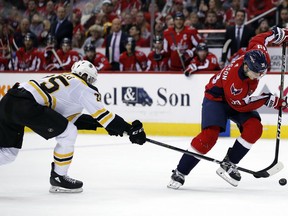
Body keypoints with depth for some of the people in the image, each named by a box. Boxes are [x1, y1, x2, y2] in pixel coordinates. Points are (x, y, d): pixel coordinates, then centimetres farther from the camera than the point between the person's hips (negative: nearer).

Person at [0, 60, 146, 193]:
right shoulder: (83, 86, 6)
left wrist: (106, 124, 31)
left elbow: (71, 117, 31)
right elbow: (101, 114, 0)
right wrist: (130, 129, 5)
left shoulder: (63, 79, 31)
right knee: (68, 133, 3)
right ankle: (58, 179, 11)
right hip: (26, 105, -9)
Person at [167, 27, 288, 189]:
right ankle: (180, 173, -16)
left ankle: (228, 165, -8)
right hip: (217, 97, -7)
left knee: (254, 128, -18)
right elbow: (240, 105, -29)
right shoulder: (233, 79, -39)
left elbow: (257, 40, 0)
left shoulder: (258, 54, -23)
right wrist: (267, 100, -29)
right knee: (210, 134, -25)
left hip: (239, 98, 7)